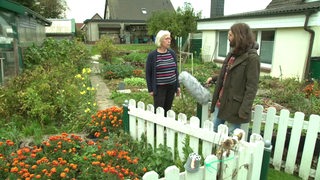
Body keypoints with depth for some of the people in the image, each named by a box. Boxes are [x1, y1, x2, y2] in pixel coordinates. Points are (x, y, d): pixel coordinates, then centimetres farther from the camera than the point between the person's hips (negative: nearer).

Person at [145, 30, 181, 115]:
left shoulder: (172, 53, 5)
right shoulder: (152, 55, -8)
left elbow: (176, 70, 13)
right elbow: (148, 73, -4)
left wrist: (177, 86, 10)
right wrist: (150, 89, -6)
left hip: (171, 86, 4)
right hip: (159, 88, -4)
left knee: (167, 110, 12)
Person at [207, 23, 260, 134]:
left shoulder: (252, 58, -15)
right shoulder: (233, 53, 10)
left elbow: (251, 87, -18)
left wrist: (244, 110, -20)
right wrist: (214, 78, 28)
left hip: (234, 106, -8)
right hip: (220, 102, 8)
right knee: (213, 131, 17)